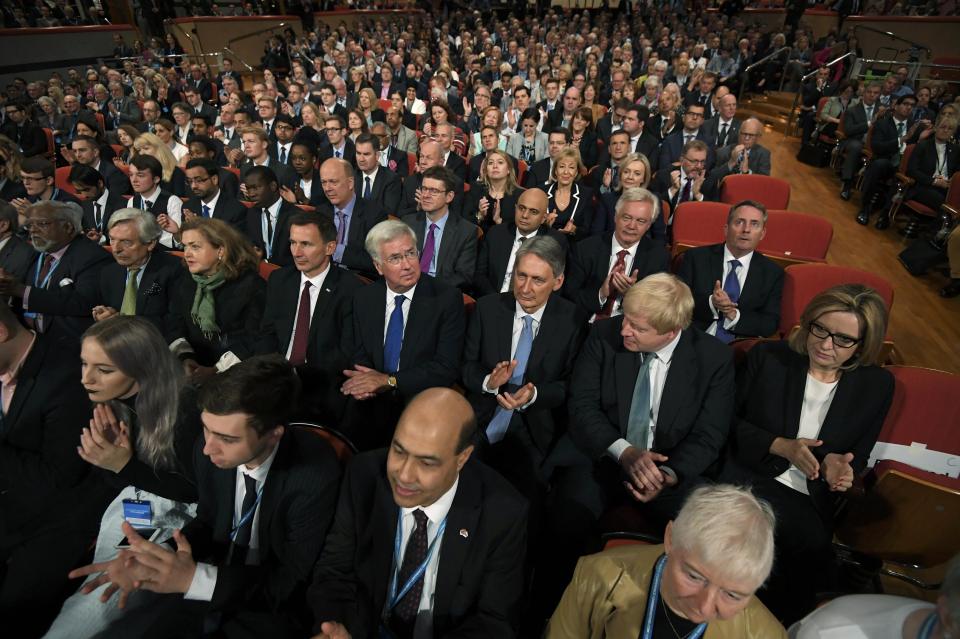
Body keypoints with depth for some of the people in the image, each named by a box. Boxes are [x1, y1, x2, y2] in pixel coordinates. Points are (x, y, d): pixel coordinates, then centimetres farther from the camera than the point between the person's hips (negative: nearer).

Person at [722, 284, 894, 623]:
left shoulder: (876, 384, 3)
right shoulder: (767, 356, -1)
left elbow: (858, 456, 12)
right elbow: (729, 421, 3)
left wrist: (836, 465, -12)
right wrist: (780, 446, -12)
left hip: (812, 502, 2)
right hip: (751, 479, -1)